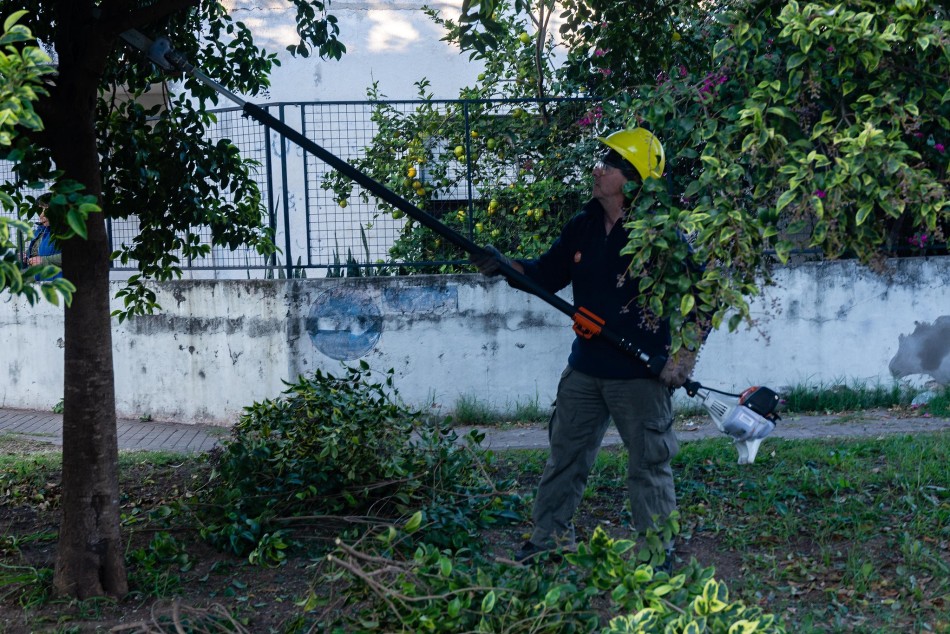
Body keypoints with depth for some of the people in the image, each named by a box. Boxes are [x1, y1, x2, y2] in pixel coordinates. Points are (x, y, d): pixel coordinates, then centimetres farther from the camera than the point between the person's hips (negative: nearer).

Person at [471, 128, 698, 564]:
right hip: (585, 367, 6)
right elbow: (546, 275, 11)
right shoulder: (583, 226, 5)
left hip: (640, 375, -6)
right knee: (565, 453, 14)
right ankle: (550, 536, 29)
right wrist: (502, 265, -6)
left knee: (649, 464, 6)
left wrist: (683, 359, -16)